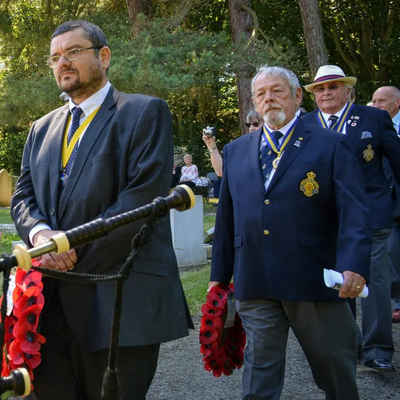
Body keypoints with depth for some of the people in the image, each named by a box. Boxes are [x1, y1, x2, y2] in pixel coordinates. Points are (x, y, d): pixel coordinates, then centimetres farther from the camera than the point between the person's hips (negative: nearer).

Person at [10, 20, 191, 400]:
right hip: (49, 298, 6)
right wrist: (40, 233, -9)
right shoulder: (41, 129, 21)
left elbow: (145, 194, -11)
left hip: (118, 297, -5)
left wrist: (77, 249, -14)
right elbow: (22, 195, 15)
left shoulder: (145, 112, 1)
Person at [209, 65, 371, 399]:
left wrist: (354, 266, -24)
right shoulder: (236, 151, 14)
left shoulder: (331, 146, 1)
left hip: (315, 282, -3)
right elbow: (226, 218, 16)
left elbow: (354, 212, -9)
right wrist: (219, 275, 14)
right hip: (254, 283, 3)